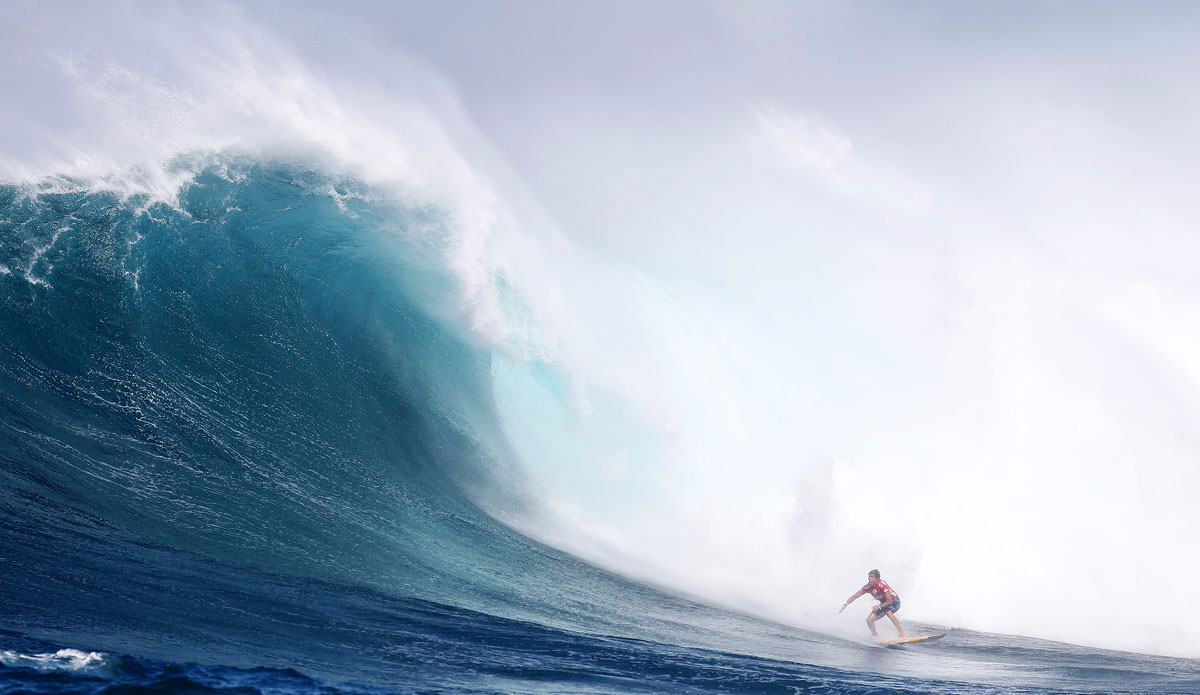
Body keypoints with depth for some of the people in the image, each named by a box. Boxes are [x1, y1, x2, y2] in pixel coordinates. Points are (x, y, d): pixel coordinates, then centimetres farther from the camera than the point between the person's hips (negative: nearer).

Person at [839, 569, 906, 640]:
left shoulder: (882, 585, -31)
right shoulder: (868, 587, -14)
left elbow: (889, 601, -30)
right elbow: (854, 596, -10)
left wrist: (879, 607, -40)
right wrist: (846, 604, -24)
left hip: (894, 601, -6)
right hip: (884, 603, 6)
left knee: (888, 612, -38)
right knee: (869, 619, -7)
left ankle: (902, 634, -36)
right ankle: (875, 636, 16)